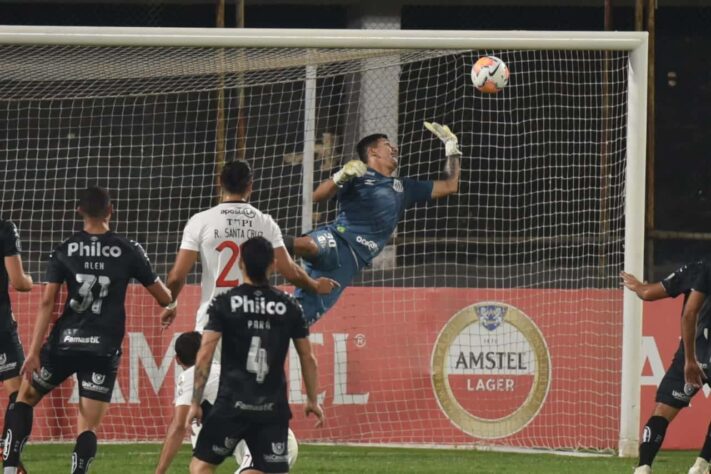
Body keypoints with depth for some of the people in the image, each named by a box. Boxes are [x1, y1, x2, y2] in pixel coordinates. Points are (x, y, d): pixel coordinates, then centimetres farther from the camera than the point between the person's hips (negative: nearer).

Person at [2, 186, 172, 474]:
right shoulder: (128, 251, -1)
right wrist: (170, 304, 29)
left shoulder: (64, 251, 0)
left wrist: (34, 352, -5)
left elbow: (47, 303, -5)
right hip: (104, 349, -1)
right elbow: (164, 298, 4)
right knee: (88, 427, -1)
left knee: (26, 396, 21)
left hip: (65, 342, 1)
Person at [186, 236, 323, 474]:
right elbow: (308, 358, 12)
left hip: (232, 403, -2)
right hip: (273, 407, 2)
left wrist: (196, 403, -1)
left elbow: (204, 356, -7)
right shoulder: (289, 306, 5)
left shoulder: (224, 303, -2)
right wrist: (312, 400, 24)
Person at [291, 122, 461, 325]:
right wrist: (341, 177, -19)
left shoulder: (403, 188, 30)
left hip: (350, 261, 4)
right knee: (309, 246, -43)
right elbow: (318, 196, -2)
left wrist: (451, 146, 32)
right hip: (336, 239, -4)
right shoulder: (356, 175, 12)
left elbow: (450, 186, 35)